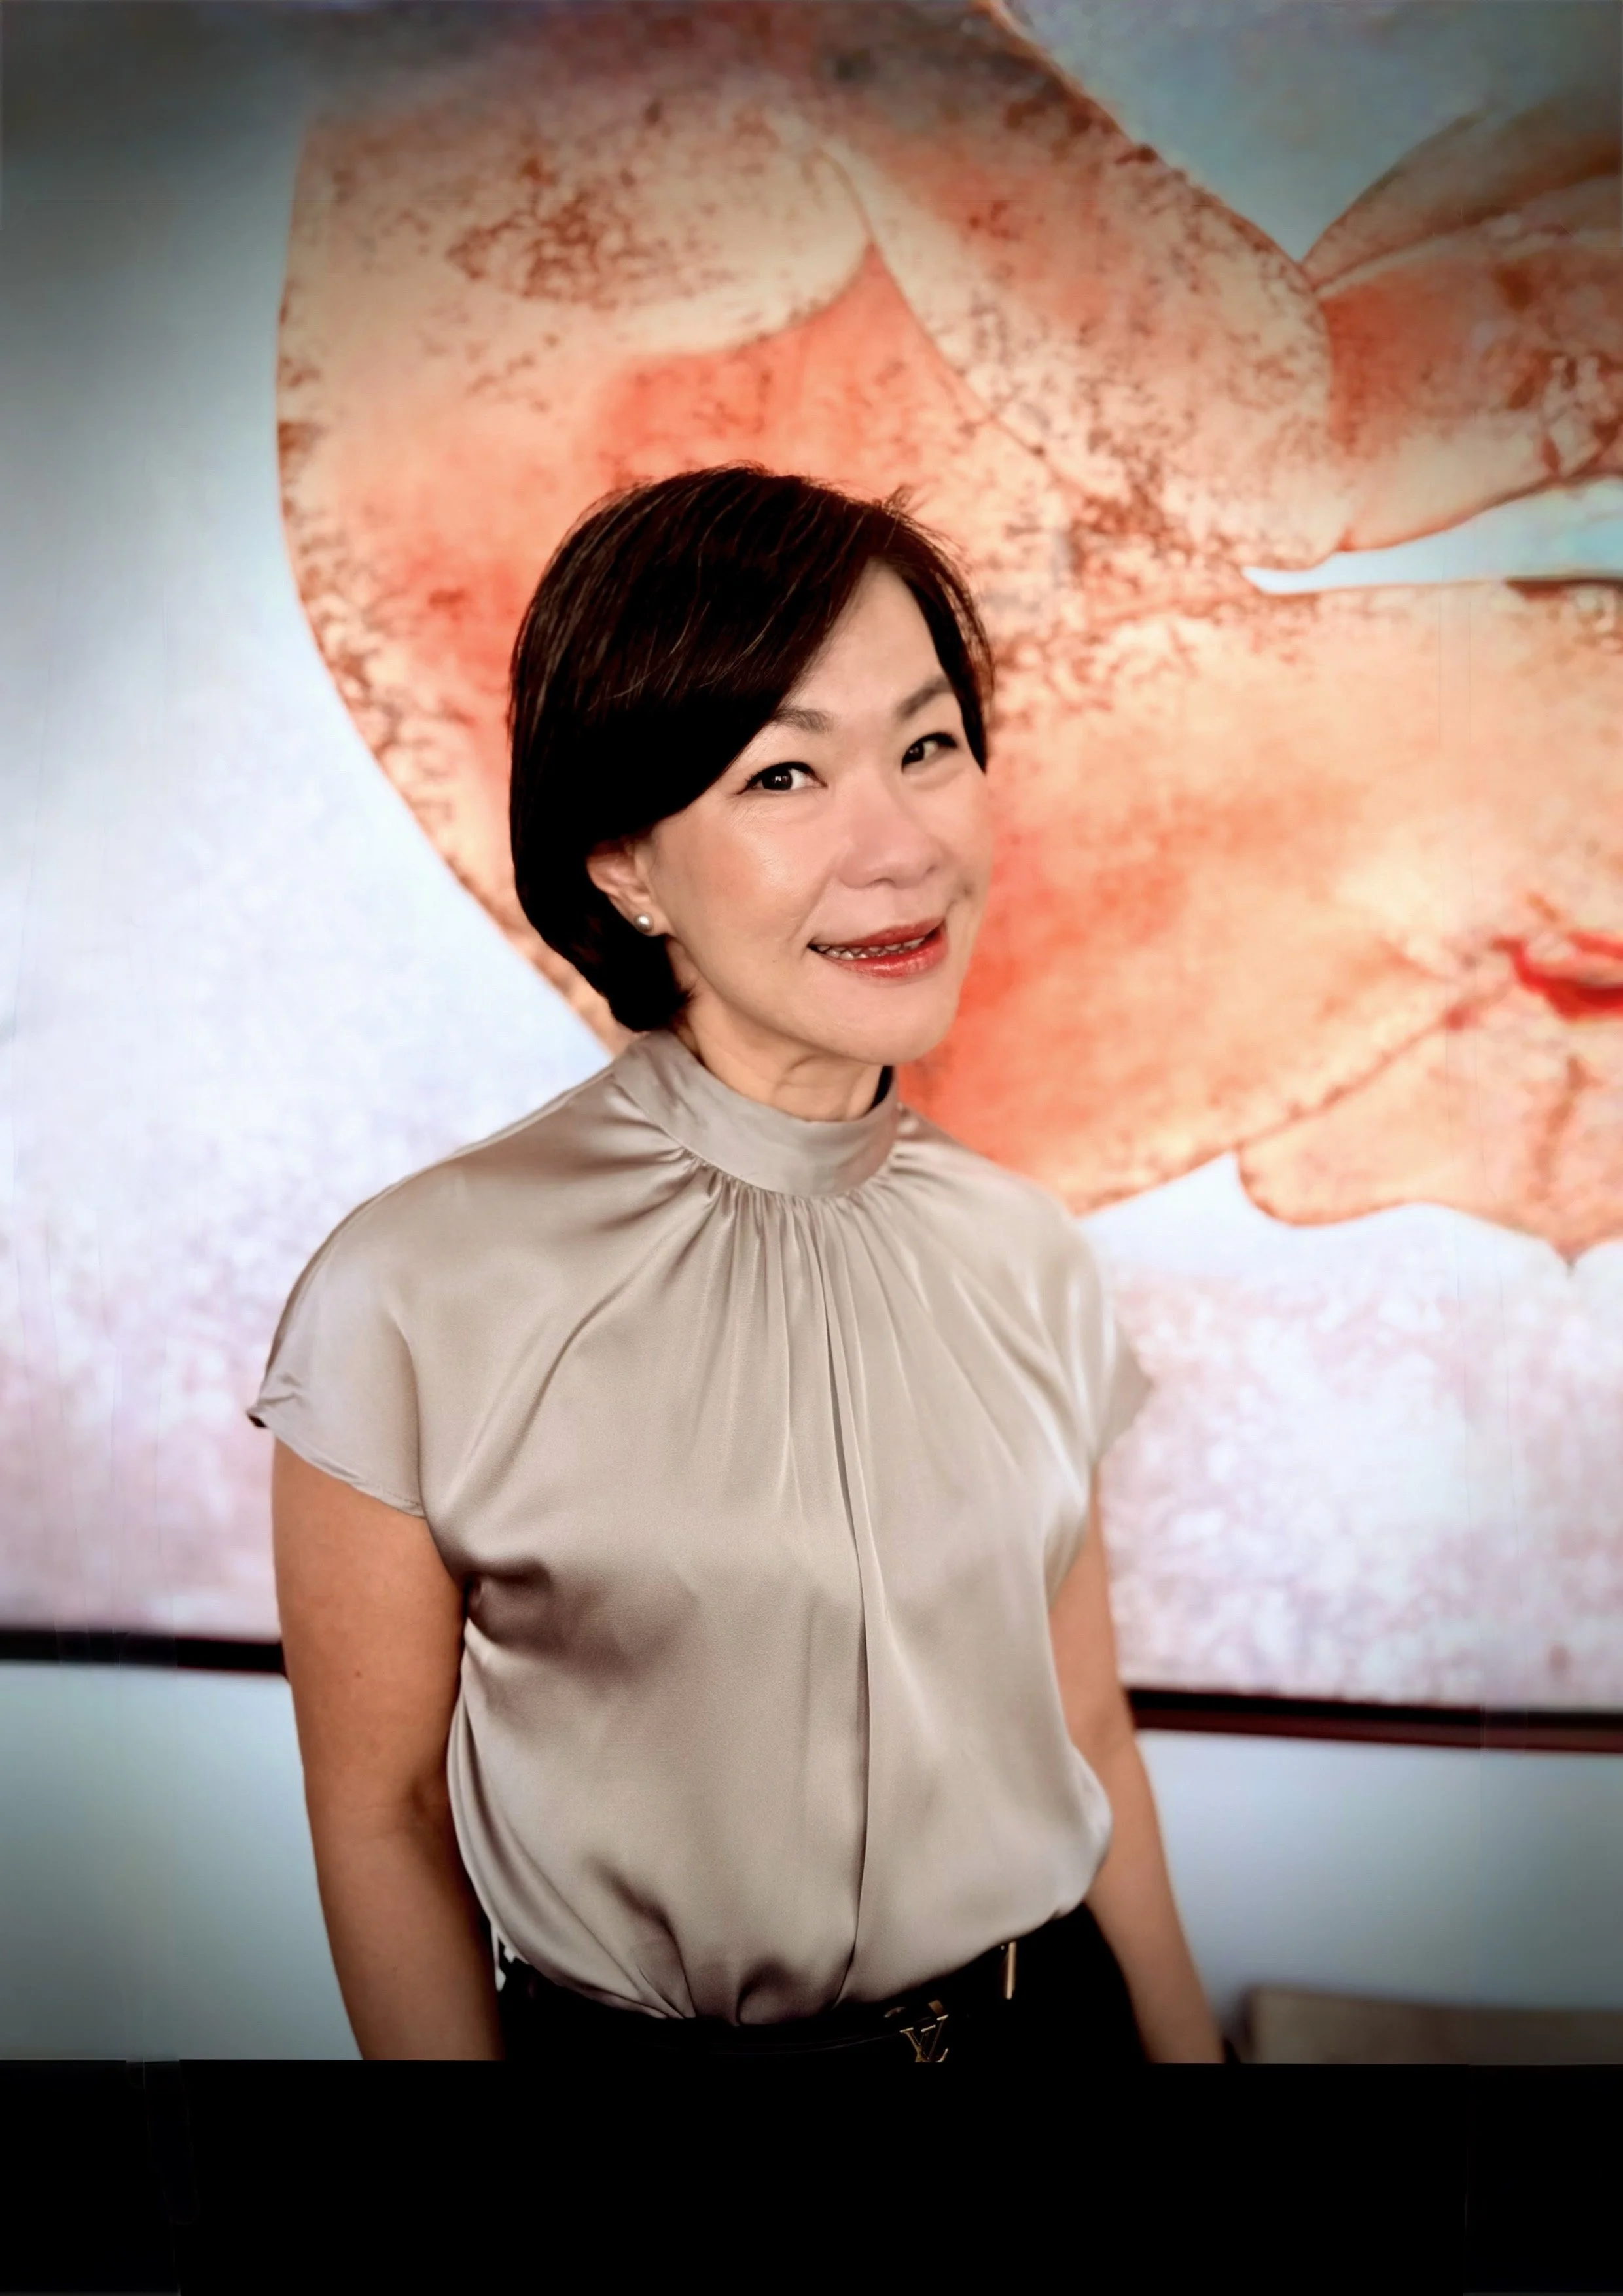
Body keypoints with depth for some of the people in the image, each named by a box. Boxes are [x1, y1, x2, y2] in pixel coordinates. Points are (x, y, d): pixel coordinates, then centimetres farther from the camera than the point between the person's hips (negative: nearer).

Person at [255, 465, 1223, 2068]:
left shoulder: (1028, 1258, -7)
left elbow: (1086, 1736, 2)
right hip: (628, 2037, -3)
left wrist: (1188, 2041, 4)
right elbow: (380, 1815, -10)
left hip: (1047, 2017, 4)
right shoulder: (413, 1294, -20)